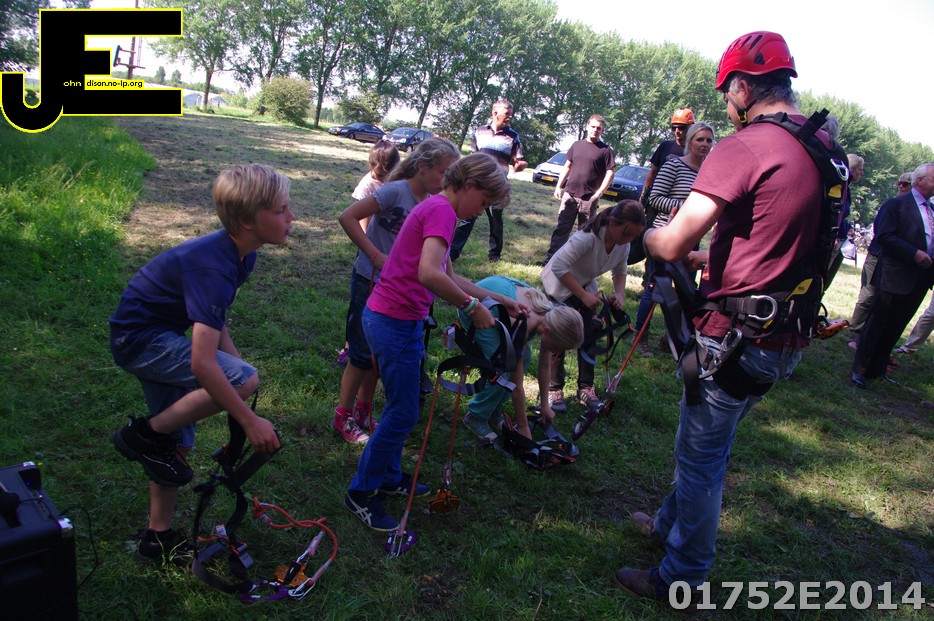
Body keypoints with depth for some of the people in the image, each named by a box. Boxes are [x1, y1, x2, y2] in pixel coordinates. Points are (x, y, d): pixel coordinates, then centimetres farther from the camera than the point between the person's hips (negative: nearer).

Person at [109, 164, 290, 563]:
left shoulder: (239, 253, -3)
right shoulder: (213, 268, -32)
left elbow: (212, 322, 9)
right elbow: (202, 364, -37)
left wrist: (236, 367, 2)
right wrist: (250, 422, -30)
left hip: (157, 337, 9)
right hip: (140, 339, -9)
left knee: (177, 443, 14)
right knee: (245, 380, -24)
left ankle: (159, 539, 29)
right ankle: (145, 435, -6)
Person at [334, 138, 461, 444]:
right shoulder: (396, 191, -20)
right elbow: (347, 217, -23)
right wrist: (376, 256, -25)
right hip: (370, 283, -7)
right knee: (363, 354, 3)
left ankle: (363, 412, 33)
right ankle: (343, 416, 20)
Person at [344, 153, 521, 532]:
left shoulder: (434, 208, 16)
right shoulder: (442, 210, -16)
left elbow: (449, 277, 20)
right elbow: (428, 274, -31)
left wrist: (498, 299, 17)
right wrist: (473, 306, -19)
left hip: (388, 318, 10)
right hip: (396, 324, -10)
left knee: (400, 408, 21)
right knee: (403, 414, 2)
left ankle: (390, 478, 37)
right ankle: (361, 494, 16)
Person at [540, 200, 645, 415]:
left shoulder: (623, 245, -15)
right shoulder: (588, 237, -37)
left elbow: (620, 271, 1)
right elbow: (559, 267, -40)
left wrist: (620, 294, -18)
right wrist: (583, 295, -39)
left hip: (585, 287, 6)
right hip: (559, 285, -6)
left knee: (588, 337, 4)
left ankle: (585, 388, 17)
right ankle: (554, 389, 6)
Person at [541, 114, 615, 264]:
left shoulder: (605, 150, 0)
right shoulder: (577, 145, 11)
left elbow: (610, 173, -4)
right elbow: (567, 167, 16)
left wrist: (598, 193, -14)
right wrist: (559, 186, 8)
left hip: (588, 199, -3)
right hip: (569, 194, 3)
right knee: (561, 228, 0)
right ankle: (551, 258, 2)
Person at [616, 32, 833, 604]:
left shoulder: (744, 146, -18)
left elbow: (672, 244, -23)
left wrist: (648, 235, 0)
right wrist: (705, 257, 22)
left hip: (735, 338, -8)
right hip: (784, 341, 9)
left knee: (702, 456, 8)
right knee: (709, 447, 25)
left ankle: (683, 580, 25)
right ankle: (670, 524, 46)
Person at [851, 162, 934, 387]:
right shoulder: (896, 204, -6)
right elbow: (884, 236, -16)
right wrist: (913, 254, -21)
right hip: (896, 277, -7)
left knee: (894, 328, 12)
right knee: (877, 325, 0)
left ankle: (876, 369, 22)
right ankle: (859, 370, 9)